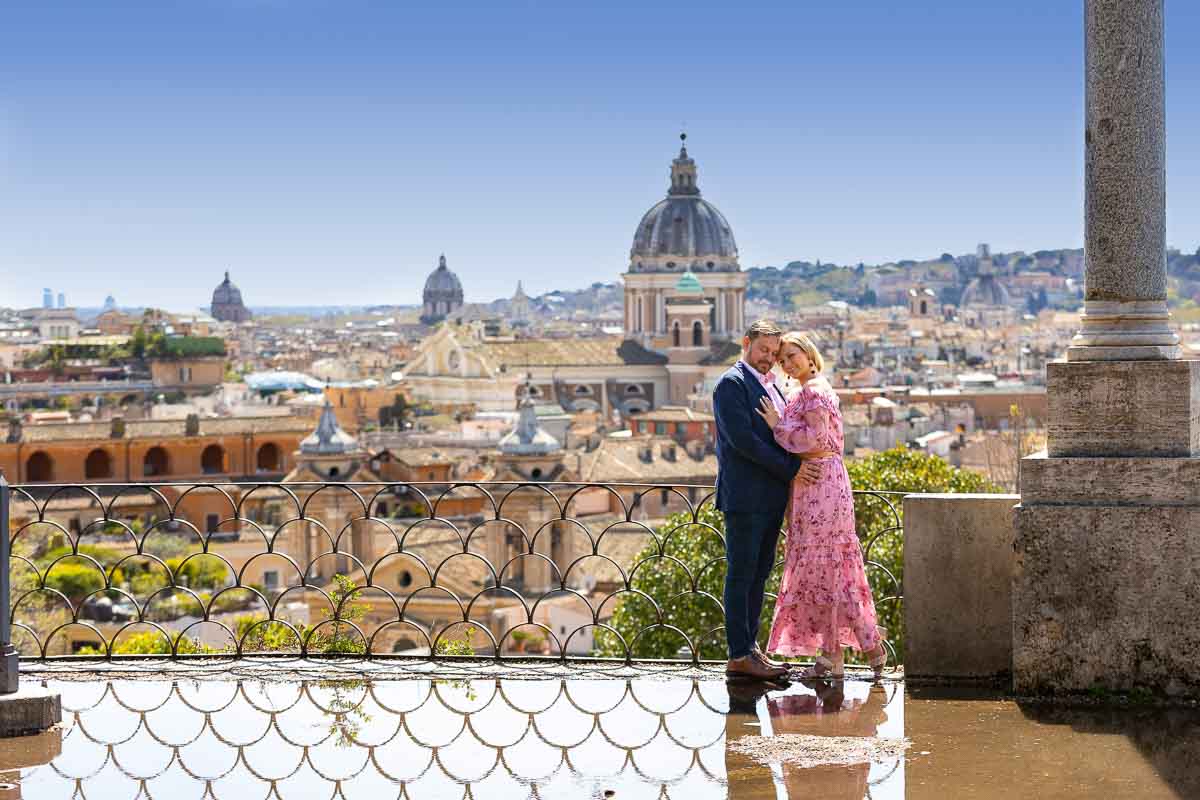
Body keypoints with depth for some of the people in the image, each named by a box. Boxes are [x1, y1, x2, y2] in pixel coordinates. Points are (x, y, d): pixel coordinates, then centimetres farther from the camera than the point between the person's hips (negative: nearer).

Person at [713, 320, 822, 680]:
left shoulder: (772, 387, 20)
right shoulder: (731, 383, -8)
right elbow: (742, 439, -17)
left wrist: (796, 469, 6)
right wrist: (790, 468, -15)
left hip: (771, 498, 9)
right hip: (745, 497, -9)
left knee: (760, 573, 11)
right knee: (742, 573, -5)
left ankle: (750, 647, 16)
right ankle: (739, 656, -3)